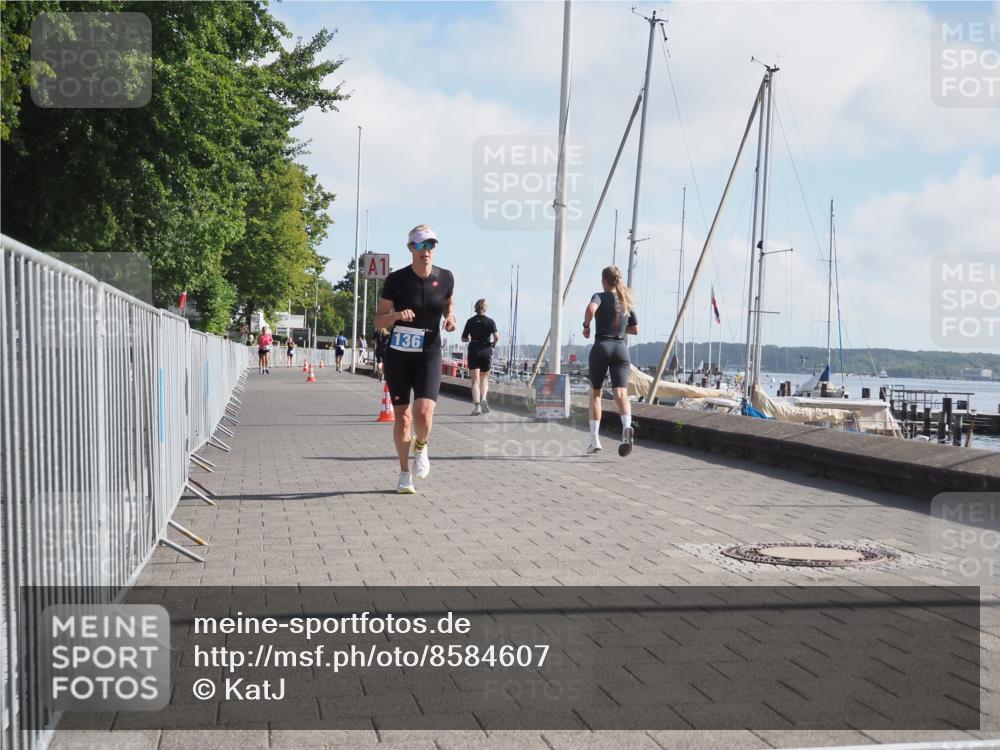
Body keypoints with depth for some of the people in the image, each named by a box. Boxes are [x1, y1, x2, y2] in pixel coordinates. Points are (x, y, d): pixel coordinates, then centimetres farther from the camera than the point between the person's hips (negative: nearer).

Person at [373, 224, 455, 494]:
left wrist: (449, 317, -2)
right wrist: (396, 315, -24)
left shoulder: (445, 278, -1)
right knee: (402, 417, 3)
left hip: (429, 355, 1)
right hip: (398, 355, 0)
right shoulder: (396, 280, -8)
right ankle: (405, 474, 20)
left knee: (424, 413, -18)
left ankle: (421, 447, 16)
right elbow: (378, 320, -3)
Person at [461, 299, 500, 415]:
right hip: (486, 351, 0)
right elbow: (496, 336, -16)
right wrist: (493, 344, 4)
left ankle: (476, 406, -13)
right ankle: (483, 399, -5)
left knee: (475, 380, -1)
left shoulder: (470, 321, 1)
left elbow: (463, 338, 5)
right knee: (484, 378, 17)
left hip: (473, 351, 0)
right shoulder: (490, 321, -3)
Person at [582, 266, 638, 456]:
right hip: (621, 348, 3)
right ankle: (626, 427, -41)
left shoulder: (601, 296, -1)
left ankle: (594, 441, 13)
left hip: (601, 346, -3)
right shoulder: (627, 301, 15)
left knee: (595, 393, 14)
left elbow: (591, 309, -24)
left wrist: (586, 326, -7)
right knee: (621, 394, -11)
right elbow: (635, 330, 23)